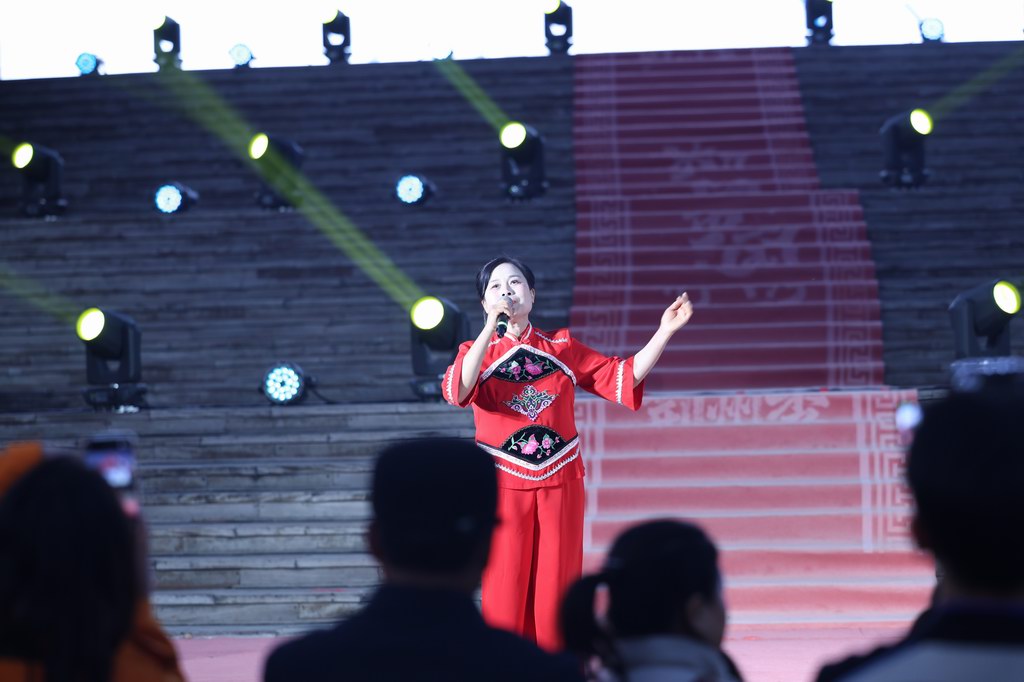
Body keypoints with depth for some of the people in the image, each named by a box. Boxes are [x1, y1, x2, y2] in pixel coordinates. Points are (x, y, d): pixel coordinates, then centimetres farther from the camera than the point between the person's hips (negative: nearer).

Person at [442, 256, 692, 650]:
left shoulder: (562, 348, 9)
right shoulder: (477, 352, 3)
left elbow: (623, 377, 6)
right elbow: (457, 392, -18)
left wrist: (664, 332, -5)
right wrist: (491, 327, -20)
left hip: (561, 482, 2)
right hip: (503, 485, -2)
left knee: (556, 592, 3)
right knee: (505, 592, -3)